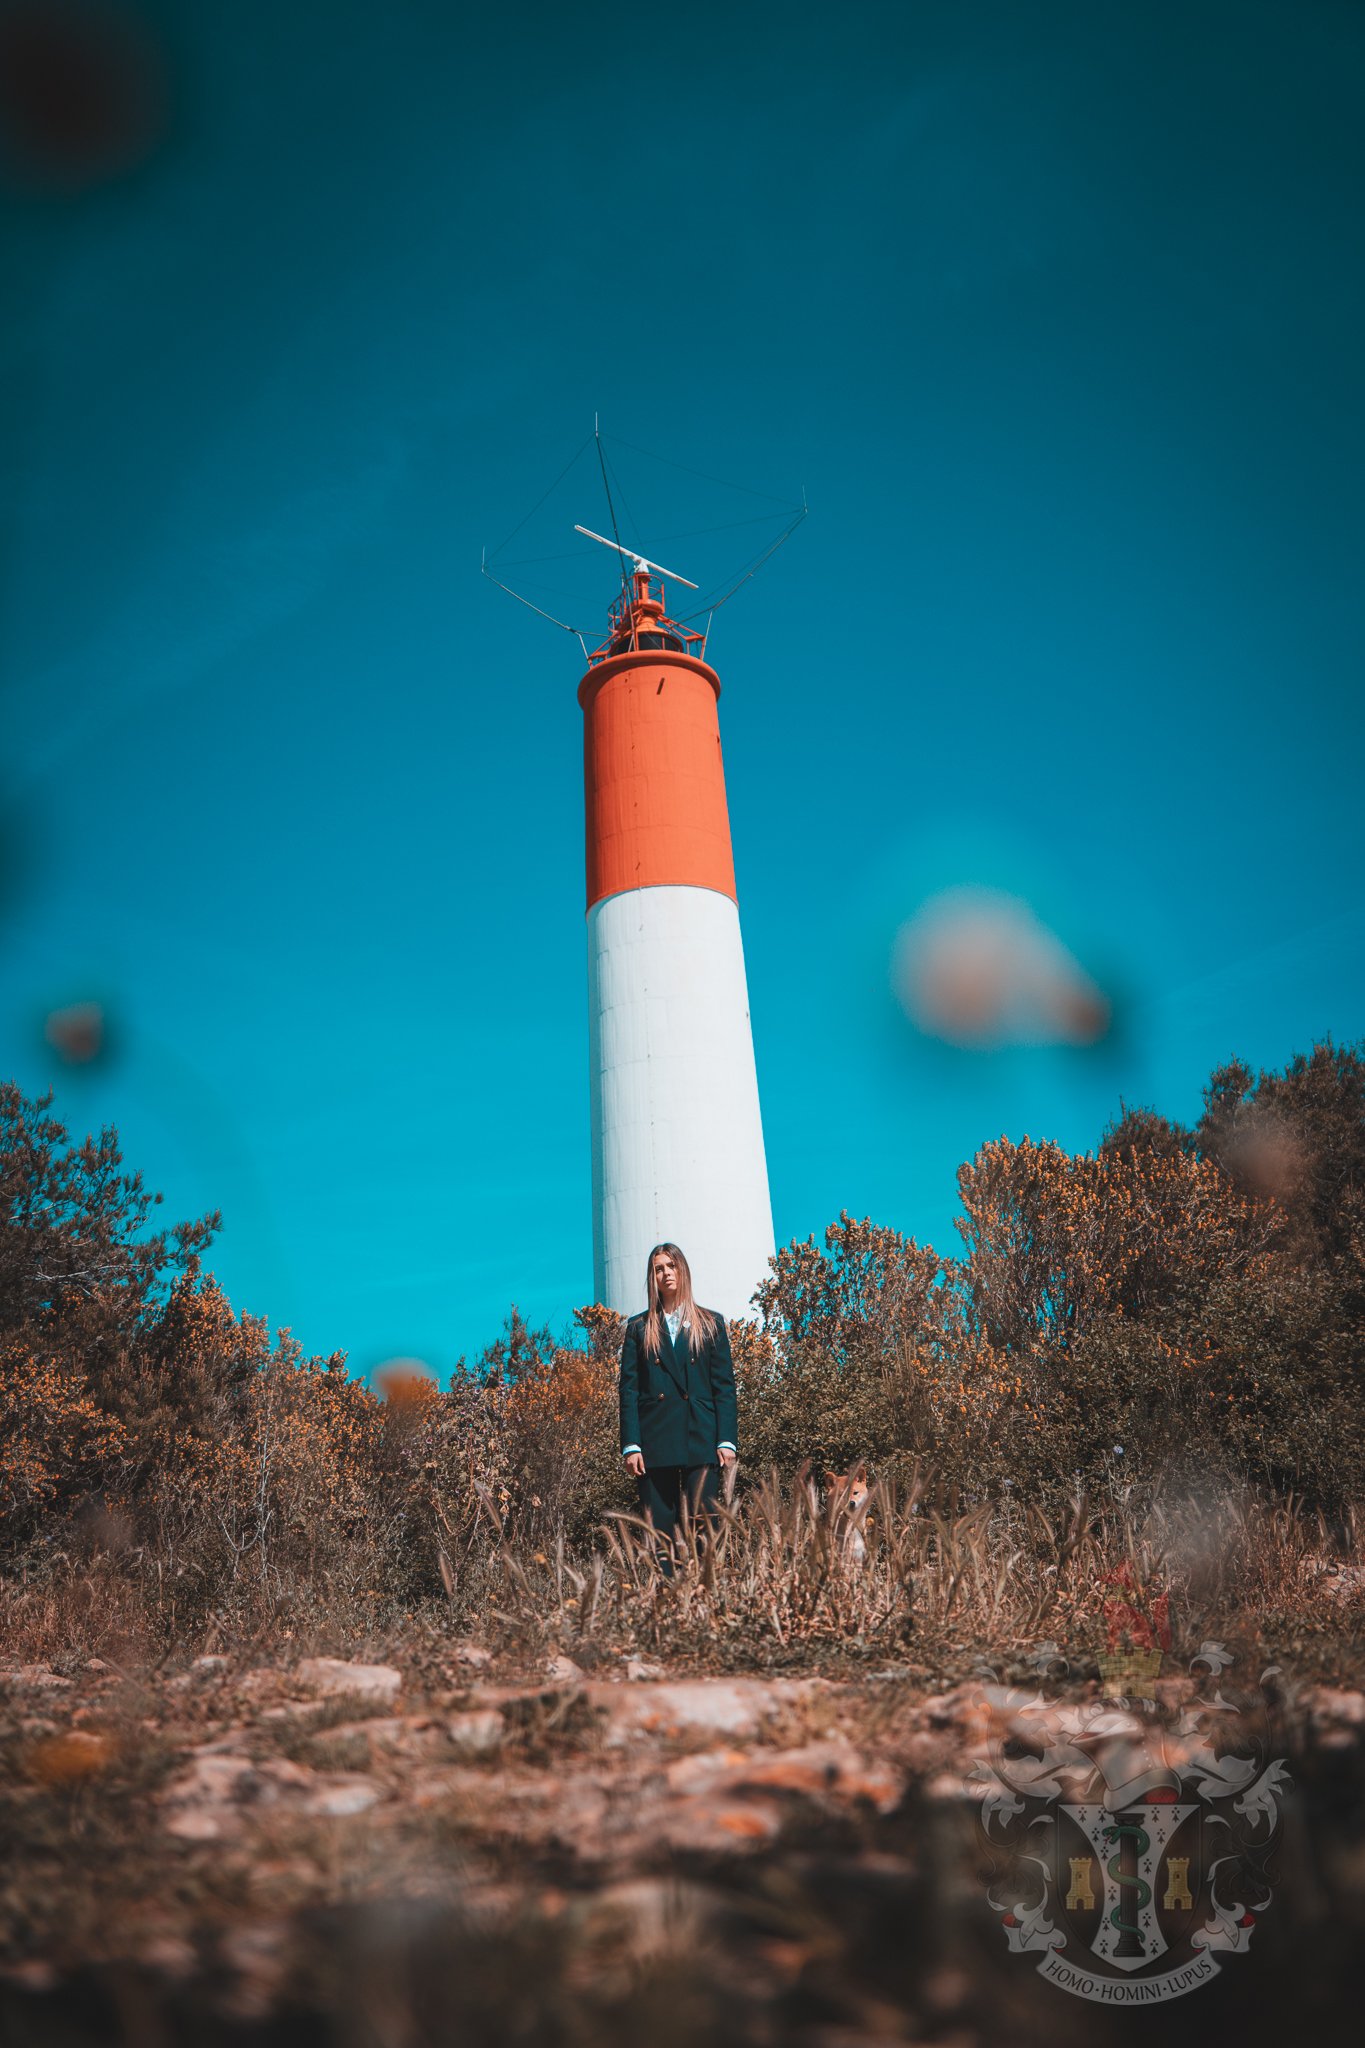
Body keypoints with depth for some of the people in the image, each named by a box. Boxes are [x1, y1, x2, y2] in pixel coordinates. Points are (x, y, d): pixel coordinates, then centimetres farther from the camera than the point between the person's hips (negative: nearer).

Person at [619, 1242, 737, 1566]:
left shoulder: (711, 1324, 11)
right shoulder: (639, 1328, 11)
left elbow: (724, 1386, 7)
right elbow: (629, 1390, 6)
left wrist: (726, 1441, -3)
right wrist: (631, 1446, -4)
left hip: (701, 1439, 0)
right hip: (655, 1441, 1)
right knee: (659, 1530, 1)